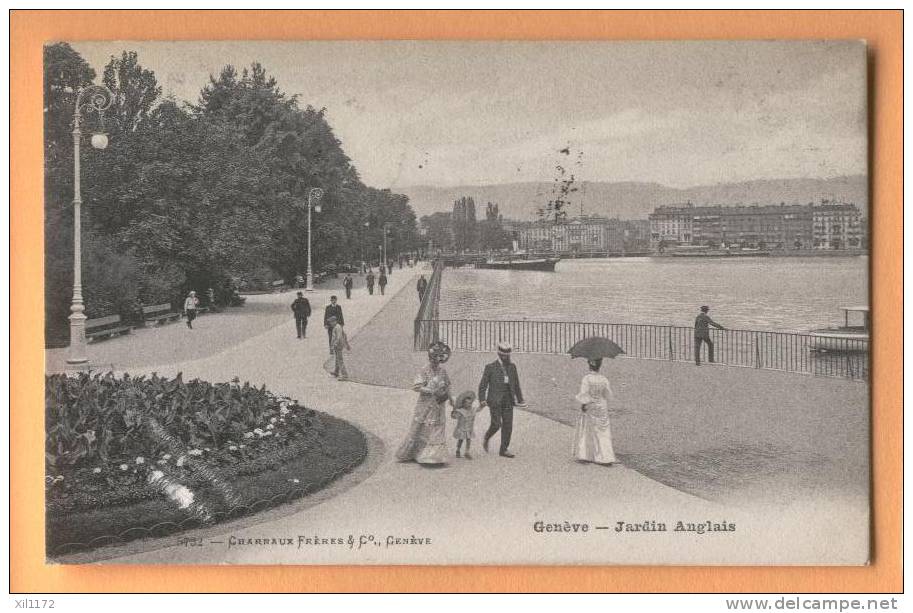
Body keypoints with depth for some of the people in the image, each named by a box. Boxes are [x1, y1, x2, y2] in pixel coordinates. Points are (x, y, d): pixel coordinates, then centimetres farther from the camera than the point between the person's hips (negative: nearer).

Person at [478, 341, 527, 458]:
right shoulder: (490, 367, -1)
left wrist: (520, 400, 16)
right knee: (496, 424, -13)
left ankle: (503, 450, 7)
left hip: (508, 400, 4)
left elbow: (516, 384, 17)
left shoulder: (512, 367, 11)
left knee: (508, 425, -1)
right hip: (495, 400, -4)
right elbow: (483, 385, -3)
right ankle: (486, 439, 16)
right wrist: (482, 399, -15)